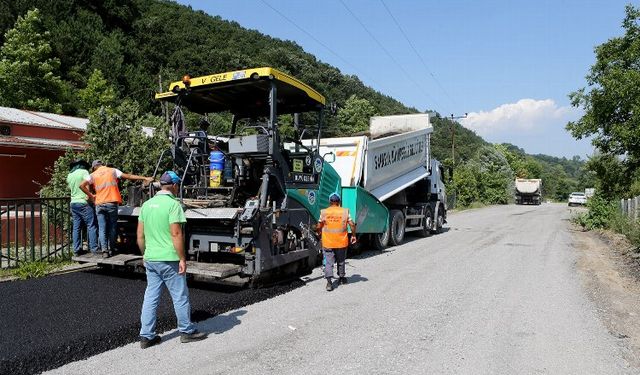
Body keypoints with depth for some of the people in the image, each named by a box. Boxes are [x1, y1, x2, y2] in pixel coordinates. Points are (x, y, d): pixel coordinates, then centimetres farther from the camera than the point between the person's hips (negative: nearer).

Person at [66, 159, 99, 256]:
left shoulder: (69, 175, 14)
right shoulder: (84, 172, -4)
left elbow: (69, 188, 23)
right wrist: (88, 195, -14)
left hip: (73, 202, 7)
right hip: (84, 203, -7)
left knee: (76, 227, 8)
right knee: (91, 225, -4)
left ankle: (76, 249, 10)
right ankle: (94, 248, -7)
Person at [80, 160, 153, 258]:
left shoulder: (93, 175, 9)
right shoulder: (112, 171, 6)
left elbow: (82, 185, -2)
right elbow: (128, 176, 1)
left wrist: (91, 195, 8)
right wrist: (144, 178, 2)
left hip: (99, 204, 1)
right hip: (112, 203, -1)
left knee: (102, 228, 5)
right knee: (112, 227, 9)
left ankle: (104, 250, -4)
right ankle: (111, 250, 13)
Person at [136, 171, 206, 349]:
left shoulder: (147, 204, 8)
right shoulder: (173, 204, -13)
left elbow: (140, 236, 11)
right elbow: (176, 234, -19)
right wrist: (182, 259, -14)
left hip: (150, 259, 7)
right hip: (169, 260, -7)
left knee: (150, 297, 12)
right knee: (180, 296, 6)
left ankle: (146, 336, 17)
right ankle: (187, 331, 18)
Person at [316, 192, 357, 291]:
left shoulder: (324, 212, -4)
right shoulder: (345, 212, -4)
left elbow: (319, 226, 0)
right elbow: (352, 224, -6)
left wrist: (320, 235, 18)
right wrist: (353, 235, 7)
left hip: (327, 242, -1)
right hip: (341, 242, 1)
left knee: (328, 262, 0)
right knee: (341, 261, 20)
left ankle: (329, 282, -13)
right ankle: (341, 278, 35)